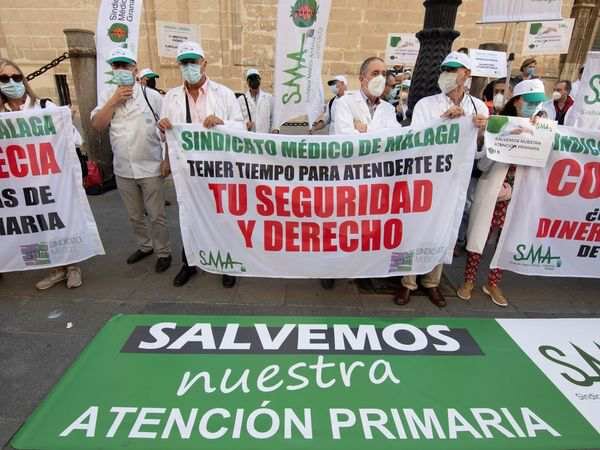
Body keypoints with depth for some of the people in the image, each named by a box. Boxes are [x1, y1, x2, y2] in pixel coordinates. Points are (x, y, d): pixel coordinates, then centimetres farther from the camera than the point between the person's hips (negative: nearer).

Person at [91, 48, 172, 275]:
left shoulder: (152, 95, -4)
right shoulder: (107, 96, 6)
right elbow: (97, 125, -3)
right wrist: (114, 100, -11)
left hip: (151, 168, -4)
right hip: (123, 169, 4)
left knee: (156, 216, 4)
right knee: (134, 216, 17)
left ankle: (163, 252, 19)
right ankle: (145, 246, 36)